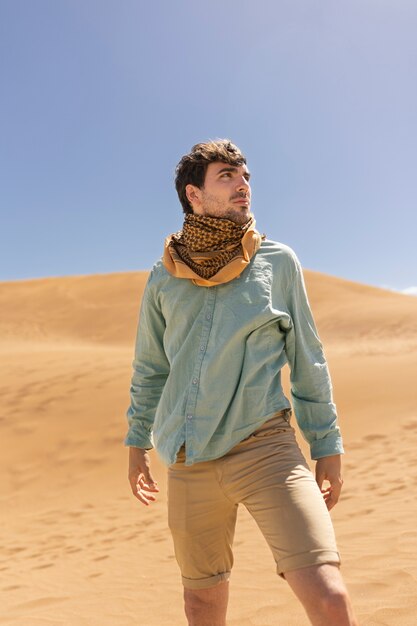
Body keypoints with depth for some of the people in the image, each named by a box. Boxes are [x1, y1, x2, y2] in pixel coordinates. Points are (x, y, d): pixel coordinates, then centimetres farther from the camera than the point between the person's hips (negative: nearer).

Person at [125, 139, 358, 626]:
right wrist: (137, 443, 18)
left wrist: (327, 445, 4)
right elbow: (148, 367, 15)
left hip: (263, 446, -2)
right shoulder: (164, 278, 5)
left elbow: (307, 360, 5)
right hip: (188, 460, 2)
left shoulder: (278, 262, 2)